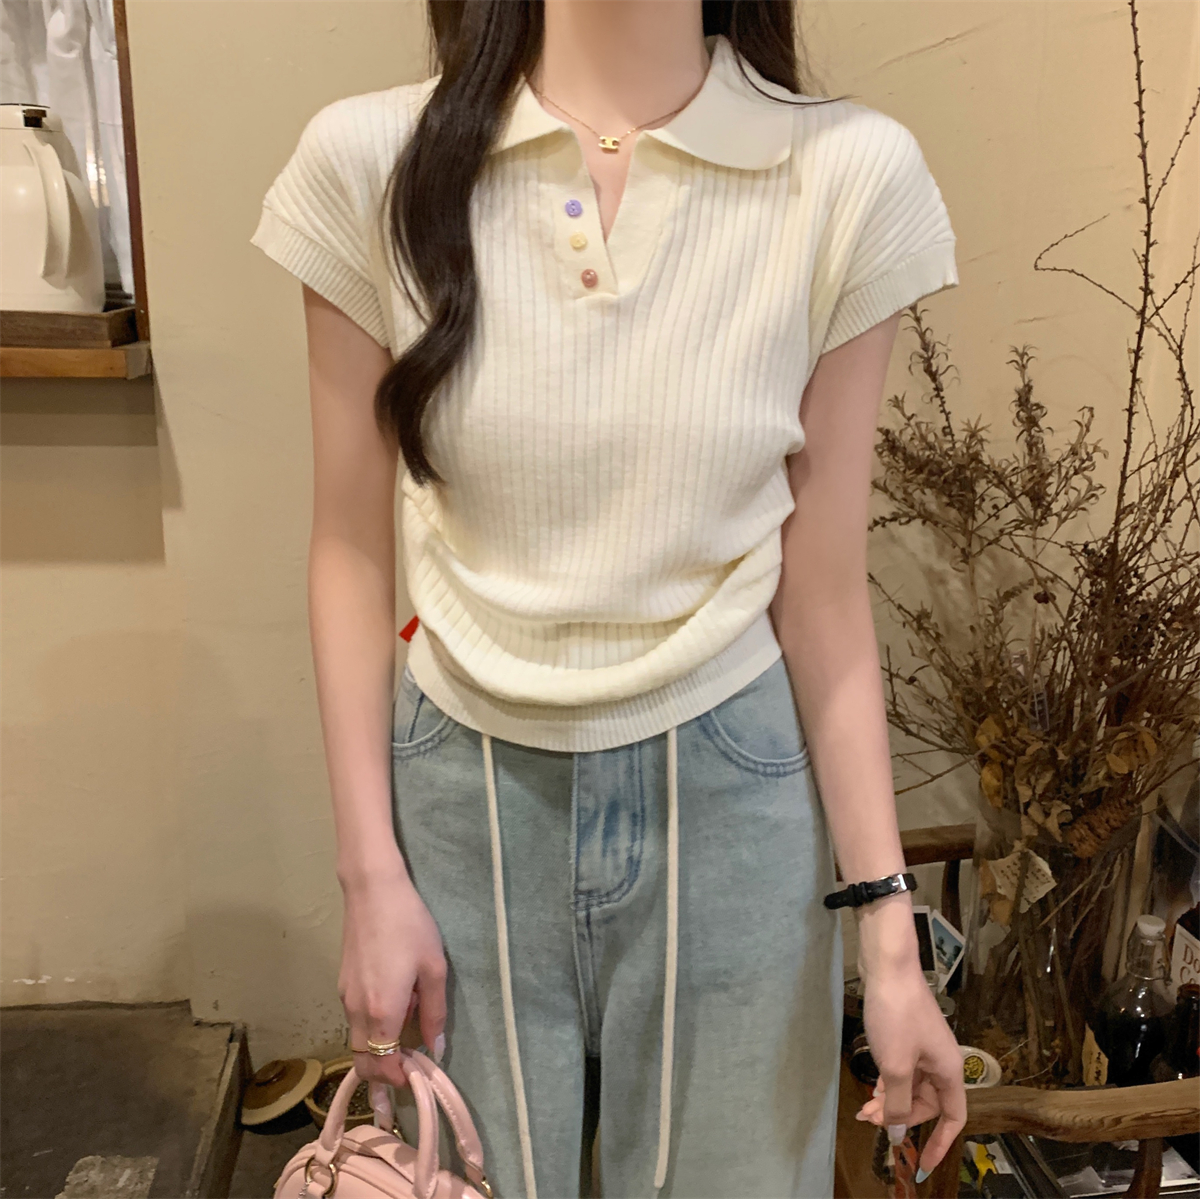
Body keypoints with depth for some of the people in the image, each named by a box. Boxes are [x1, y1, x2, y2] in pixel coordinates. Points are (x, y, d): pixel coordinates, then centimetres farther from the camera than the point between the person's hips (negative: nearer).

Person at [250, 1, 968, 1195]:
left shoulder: (850, 174, -9)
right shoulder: (371, 162, -8)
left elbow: (821, 589, -5)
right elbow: (352, 549, -1)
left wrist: (887, 935, -4)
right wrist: (371, 876, -2)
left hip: (730, 796, 0)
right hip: (467, 792, 1)